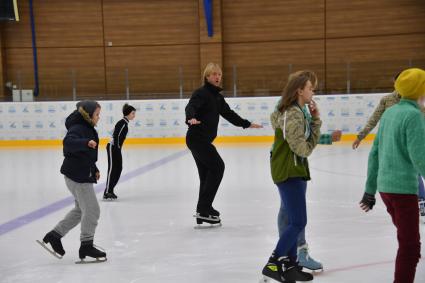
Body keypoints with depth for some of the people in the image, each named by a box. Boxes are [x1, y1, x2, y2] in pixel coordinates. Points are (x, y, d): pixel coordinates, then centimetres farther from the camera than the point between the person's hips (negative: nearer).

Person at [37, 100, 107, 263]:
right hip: (77, 176, -11)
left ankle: (54, 236, 25)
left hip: (83, 175, 11)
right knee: (92, 210, -5)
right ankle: (86, 246, 6)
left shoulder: (88, 129, 14)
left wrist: (94, 169, 26)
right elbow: (68, 142, -39)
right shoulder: (77, 129, -18)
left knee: (81, 210, 19)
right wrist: (86, 142, -53)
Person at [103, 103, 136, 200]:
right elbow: (116, 136, -22)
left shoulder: (125, 123, 13)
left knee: (118, 169, 10)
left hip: (116, 148, 10)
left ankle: (110, 190, 16)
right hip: (113, 148, -10)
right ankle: (107, 192, -6)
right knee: (112, 169, -8)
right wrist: (117, 148, -21)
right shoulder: (122, 123, -16)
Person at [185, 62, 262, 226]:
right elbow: (191, 107, -29)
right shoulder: (201, 93, -11)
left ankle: (202, 213, 16)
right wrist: (191, 118, -51)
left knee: (206, 174, 9)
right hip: (197, 138, -9)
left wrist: (247, 124, 30)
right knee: (218, 166, -11)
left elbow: (228, 113, 26)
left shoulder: (217, 96, 16)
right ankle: (203, 209, -9)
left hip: (203, 140, 9)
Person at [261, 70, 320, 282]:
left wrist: (314, 120, -3)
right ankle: (272, 265, -2)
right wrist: (316, 122, -14)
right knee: (298, 222, -7)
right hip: (289, 172, -10)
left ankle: (289, 265, 23)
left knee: (294, 221, 15)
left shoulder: (296, 111, 11)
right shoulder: (293, 115, -20)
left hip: (294, 171, 10)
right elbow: (303, 149, -20)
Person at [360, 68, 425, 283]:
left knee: (407, 240, 22)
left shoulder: (390, 112, 10)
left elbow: (375, 154, 13)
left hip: (384, 185, 8)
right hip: (403, 187, -8)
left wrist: (370, 190, 17)